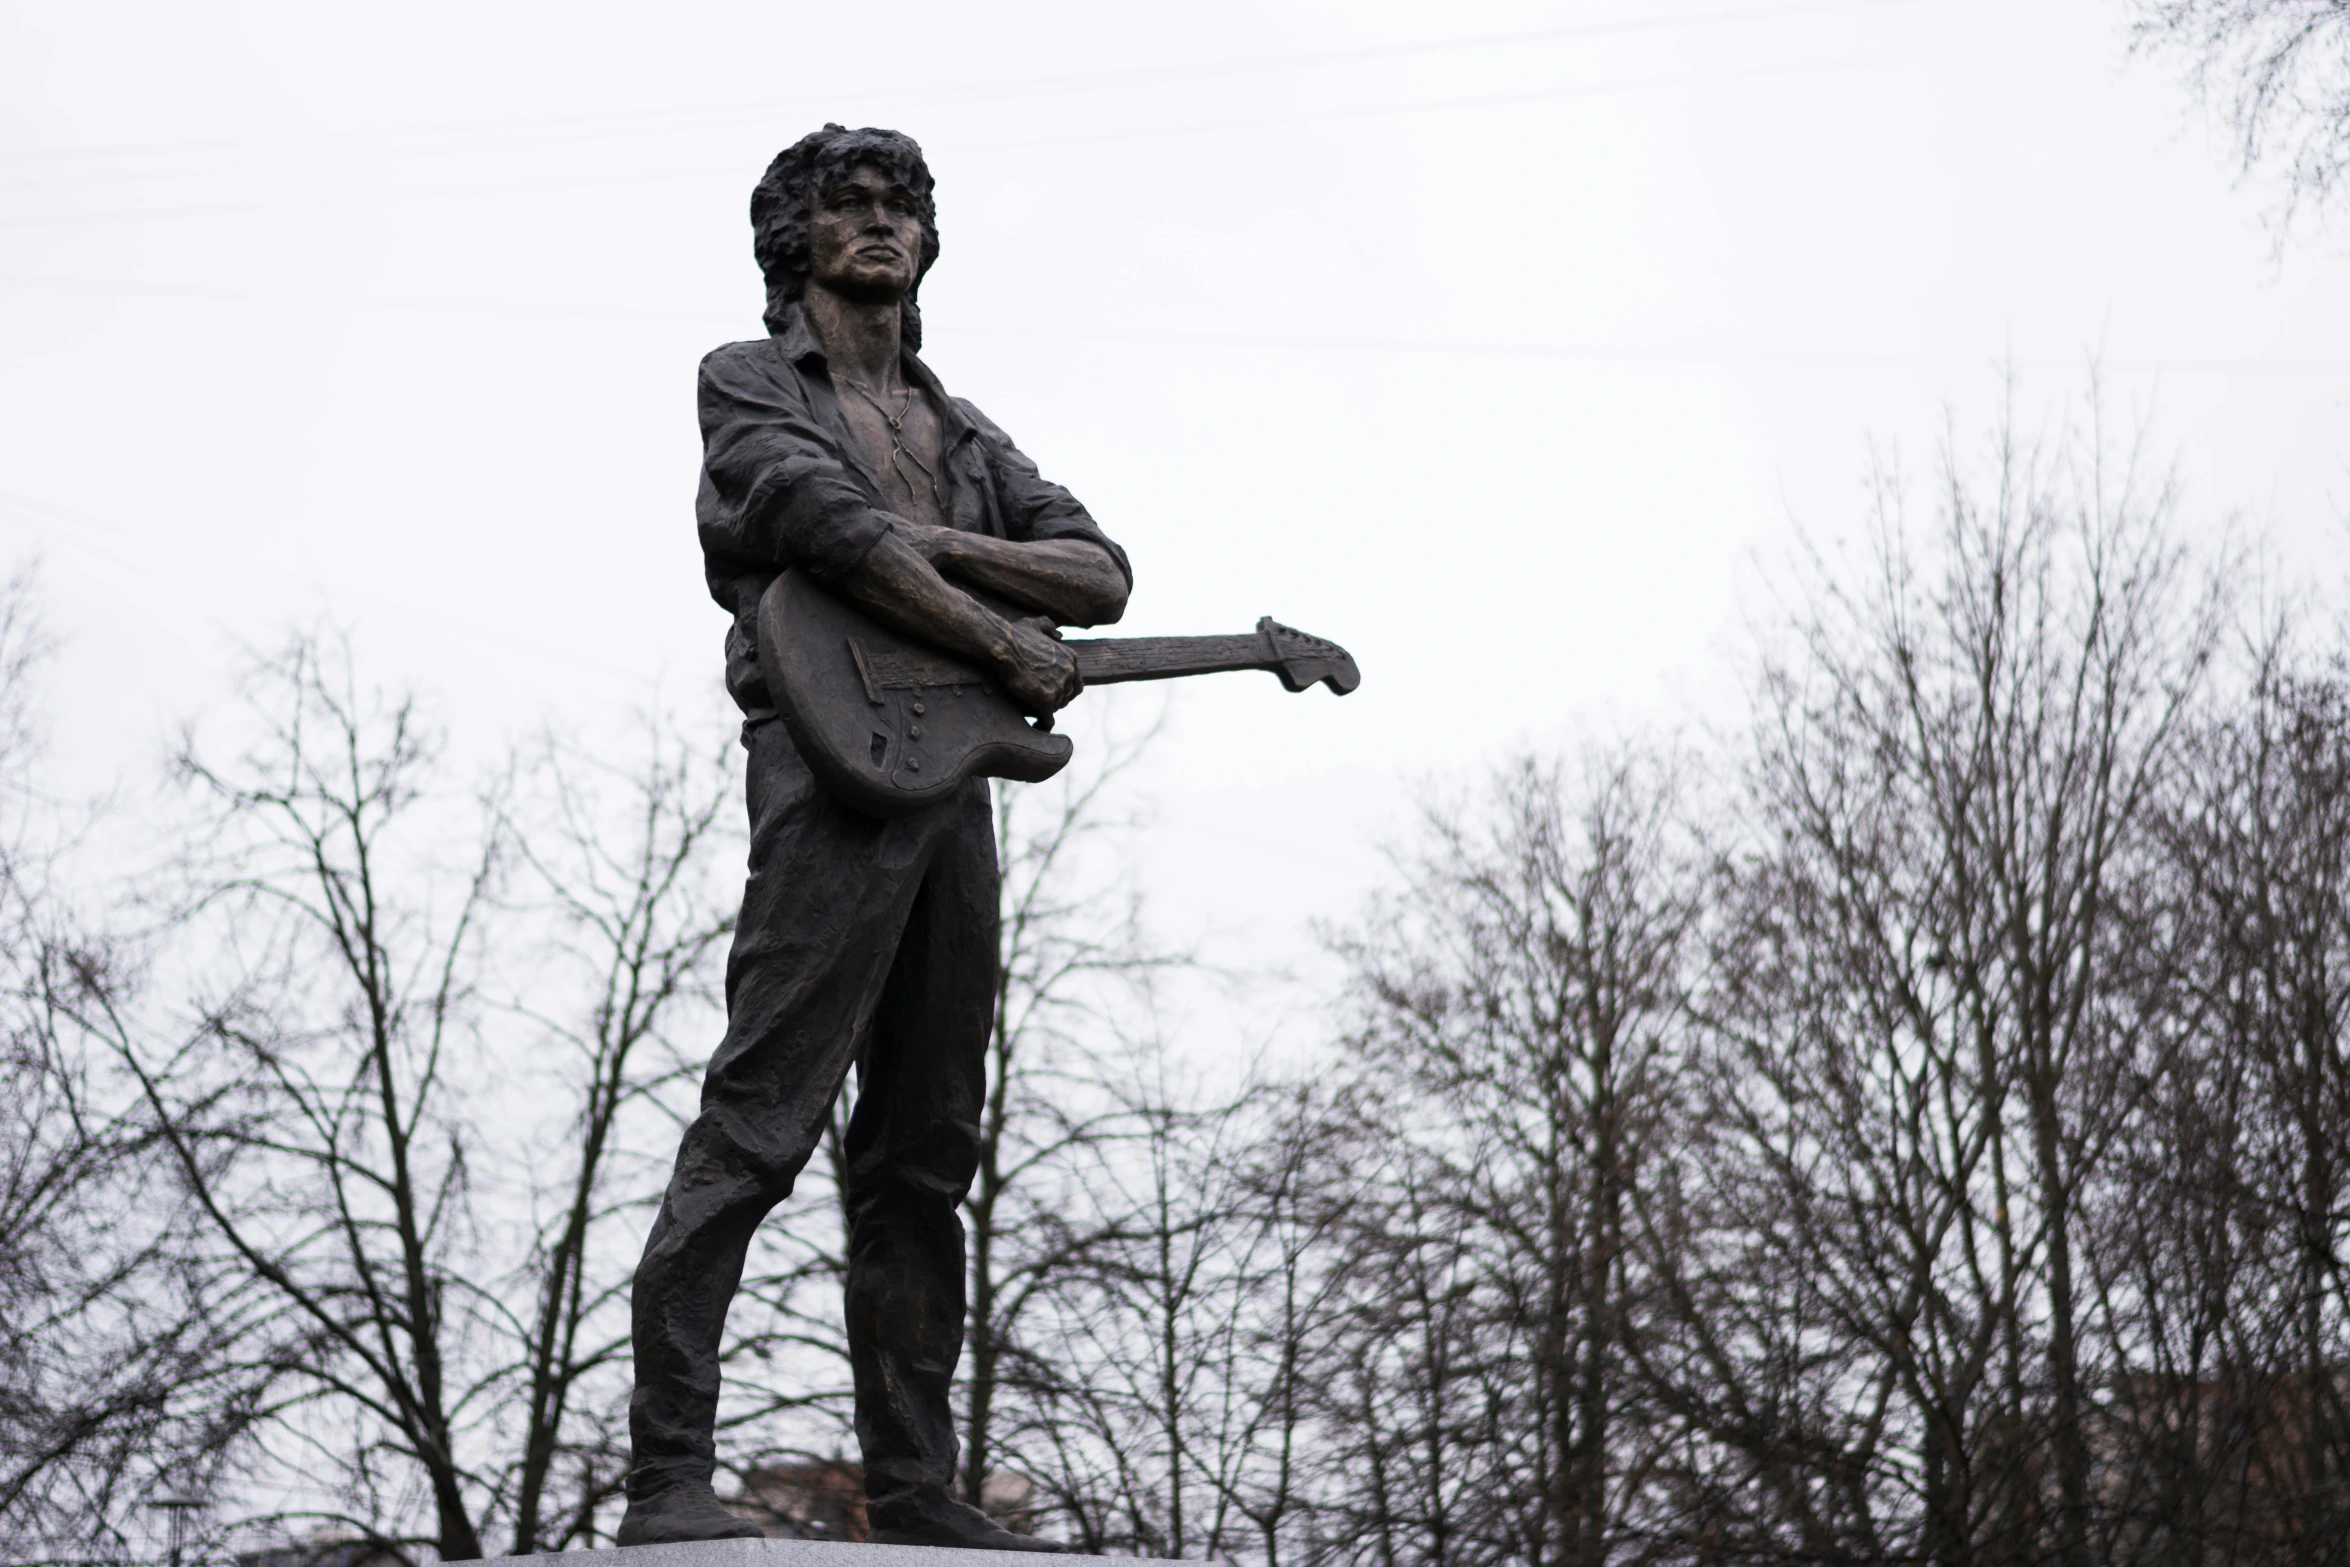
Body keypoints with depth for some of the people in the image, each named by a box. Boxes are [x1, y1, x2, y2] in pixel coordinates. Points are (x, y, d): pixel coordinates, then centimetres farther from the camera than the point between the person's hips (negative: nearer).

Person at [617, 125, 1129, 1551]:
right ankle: (669, 1474, -16)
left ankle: (914, 1490, 8)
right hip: (834, 764, -7)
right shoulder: (750, 383, 11)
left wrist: (938, 546, -1)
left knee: (924, 1159, 6)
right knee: (758, 1123, -15)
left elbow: (1104, 575, 14)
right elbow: (837, 530, -8)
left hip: (953, 778, 7)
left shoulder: (964, 435, 28)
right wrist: (1008, 641, -8)